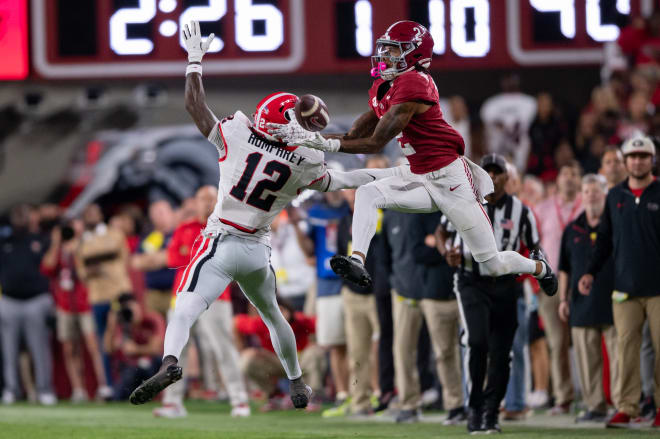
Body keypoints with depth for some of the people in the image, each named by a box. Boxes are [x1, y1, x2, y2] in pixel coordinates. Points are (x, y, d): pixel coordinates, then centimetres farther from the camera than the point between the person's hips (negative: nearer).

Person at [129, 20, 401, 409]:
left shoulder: (238, 136, -8)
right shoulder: (303, 165, -2)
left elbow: (195, 104, 1)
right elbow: (339, 181, 15)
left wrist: (195, 60, 15)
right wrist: (391, 175, 29)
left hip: (221, 245, -3)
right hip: (258, 250, 3)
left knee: (185, 310, -16)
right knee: (272, 314, 27)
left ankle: (170, 361, -44)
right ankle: (297, 383, 38)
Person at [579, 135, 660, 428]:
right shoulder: (615, 196, 13)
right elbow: (605, 237, 19)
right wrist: (591, 272, 11)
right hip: (625, 288, 3)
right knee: (626, 347, -3)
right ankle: (627, 409, -3)